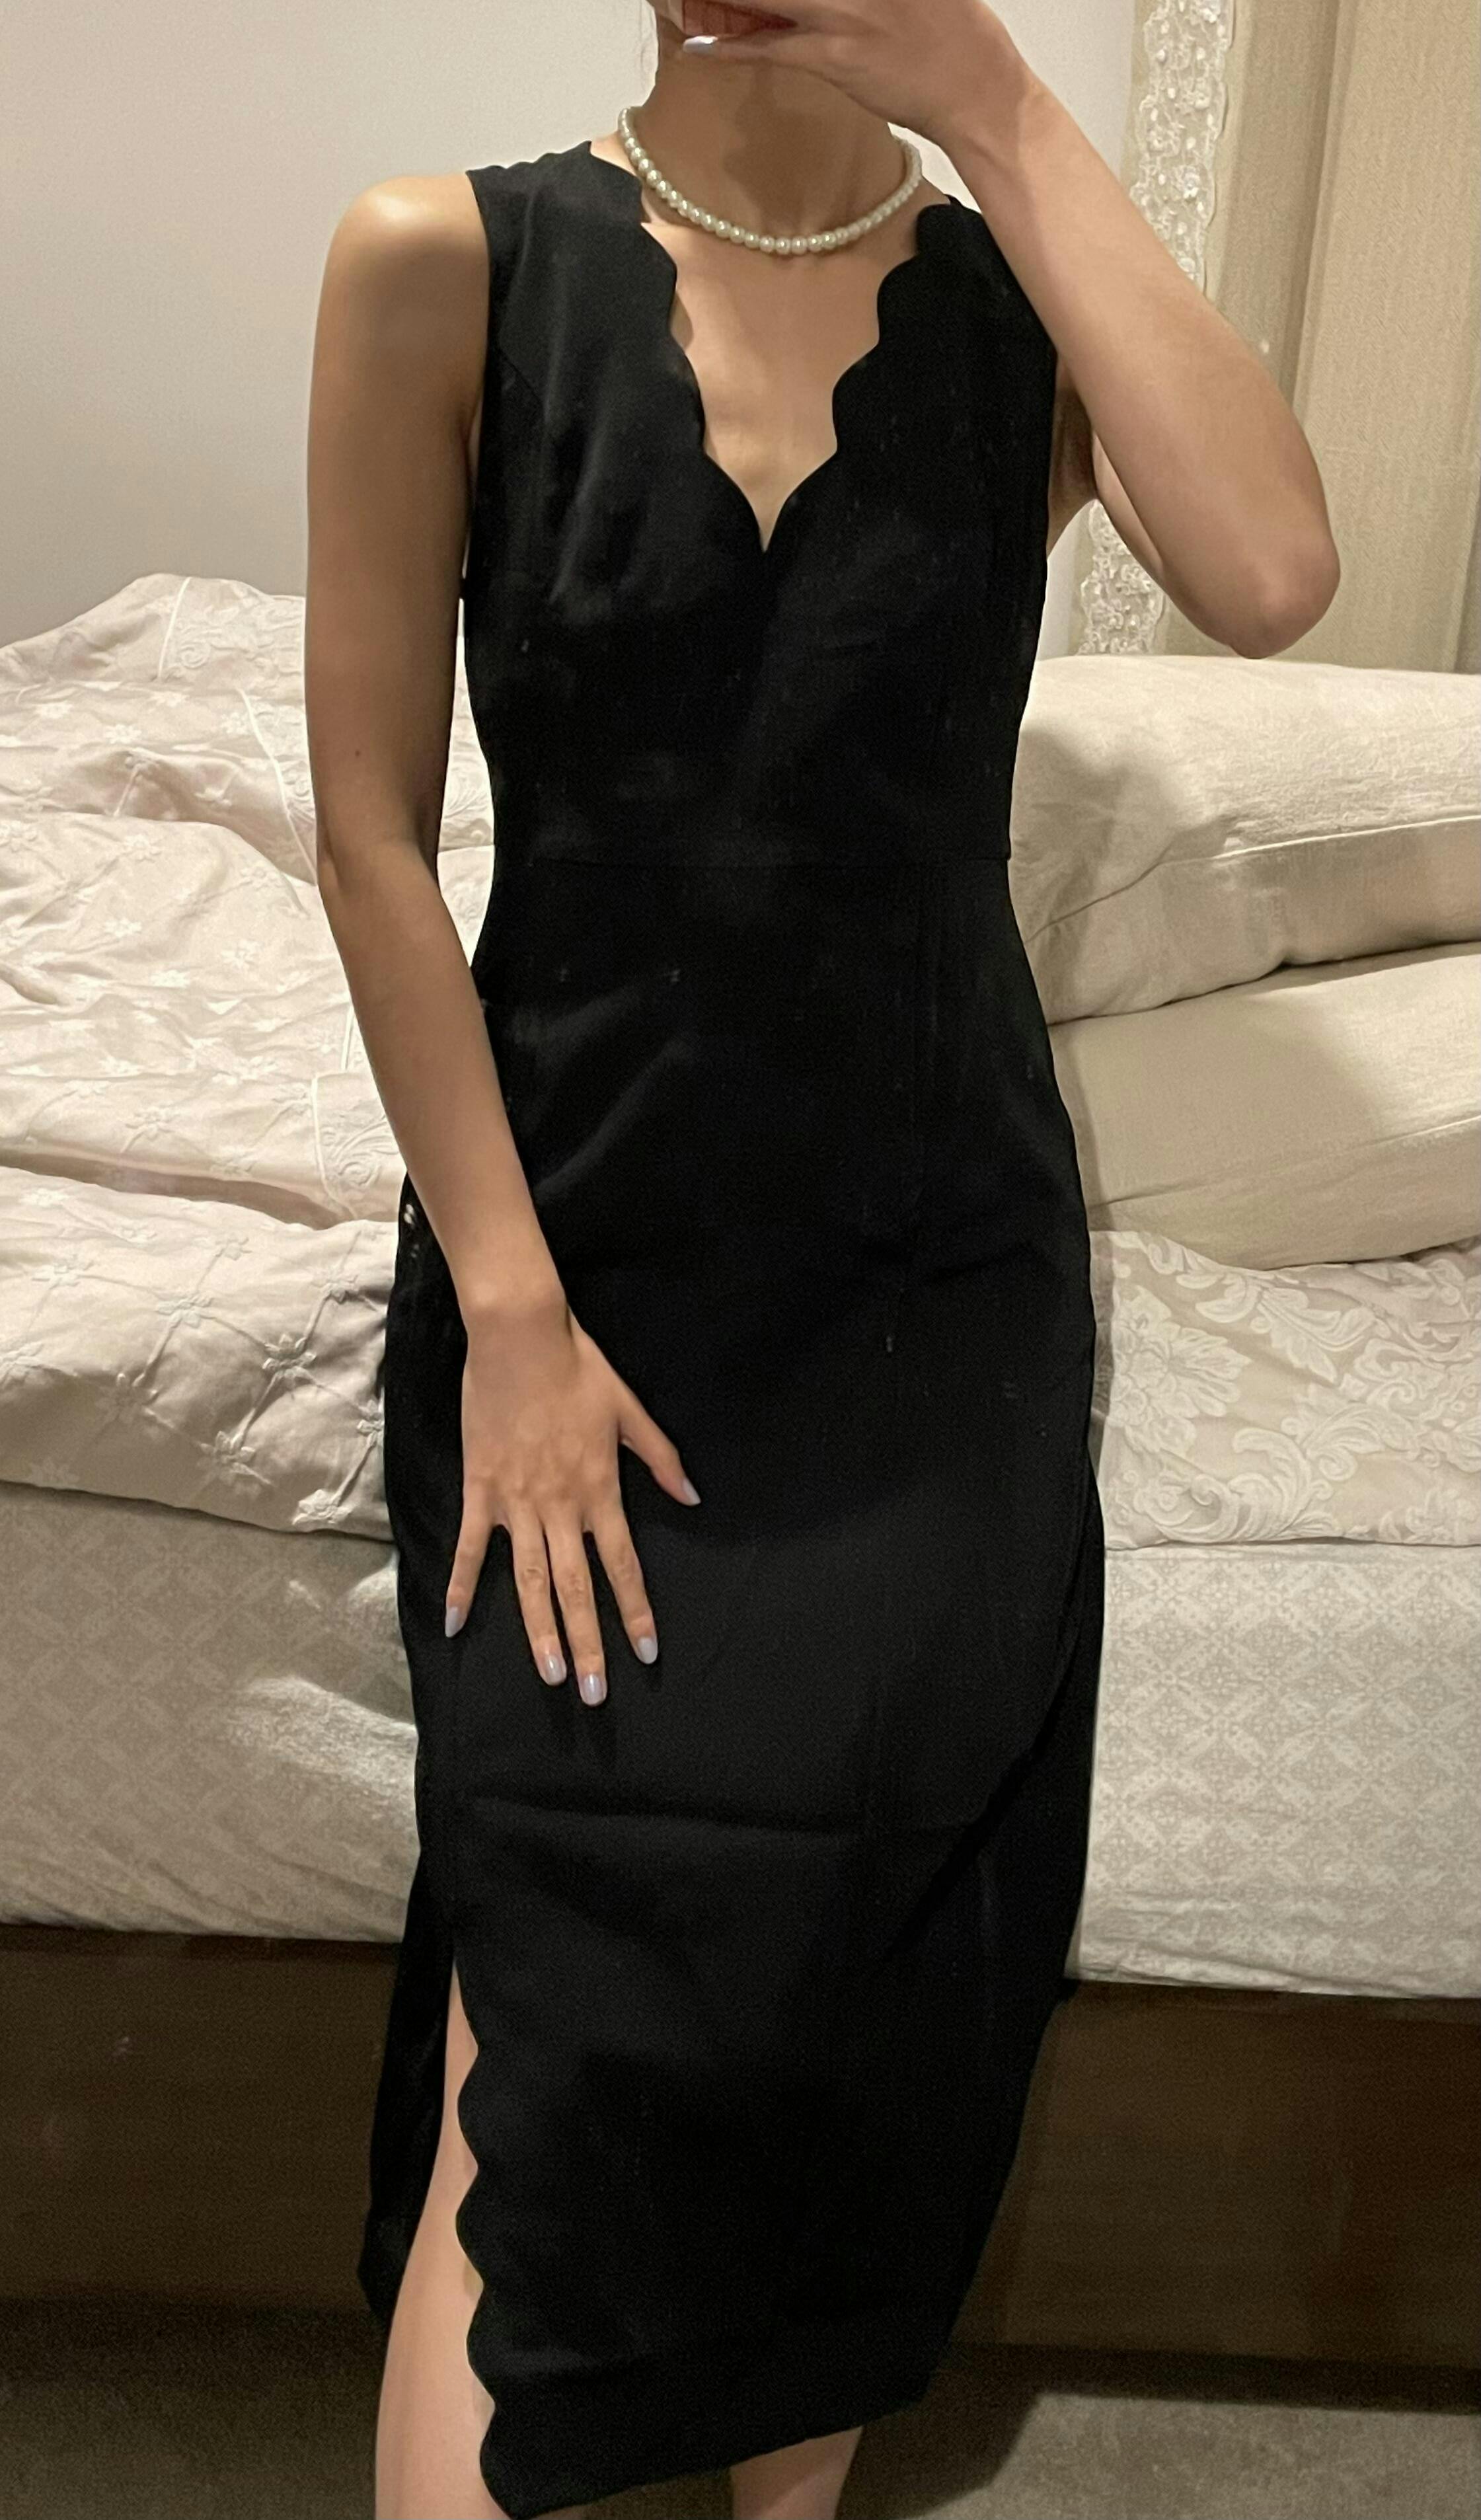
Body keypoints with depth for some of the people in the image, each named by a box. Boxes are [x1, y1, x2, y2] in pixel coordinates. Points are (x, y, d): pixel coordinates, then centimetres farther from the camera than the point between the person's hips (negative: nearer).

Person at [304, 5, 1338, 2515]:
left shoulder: (1021, 292, 3)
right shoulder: (446, 266, -3)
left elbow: (1265, 573, -19)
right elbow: (372, 824, -5)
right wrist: (510, 1307, -10)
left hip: (938, 1272, 2)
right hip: (575, 1252, -1)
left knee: (879, 2010, 7)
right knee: (557, 2031, -5)